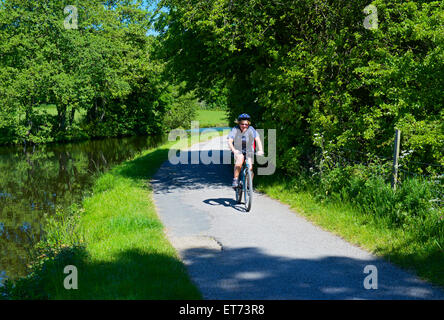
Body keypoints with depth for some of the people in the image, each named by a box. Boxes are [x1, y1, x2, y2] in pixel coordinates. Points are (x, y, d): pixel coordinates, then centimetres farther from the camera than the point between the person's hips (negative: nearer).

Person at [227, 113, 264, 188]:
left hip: (248, 152, 2)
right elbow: (230, 141, -18)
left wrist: (260, 150, -31)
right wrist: (233, 150, -37)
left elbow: (257, 139, -14)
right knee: (240, 158, -35)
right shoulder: (235, 130, -9)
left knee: (250, 167, -18)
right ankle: (235, 179, -27)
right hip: (237, 152, -2)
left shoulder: (251, 129, -5)